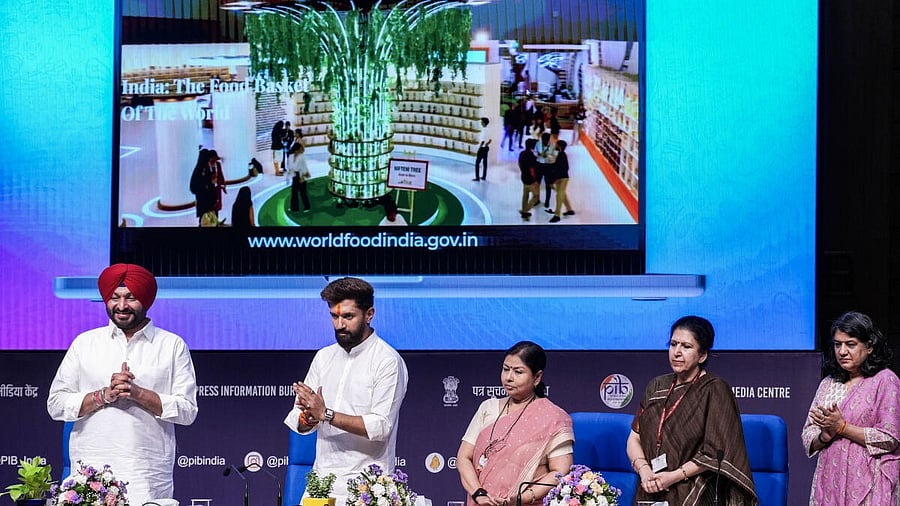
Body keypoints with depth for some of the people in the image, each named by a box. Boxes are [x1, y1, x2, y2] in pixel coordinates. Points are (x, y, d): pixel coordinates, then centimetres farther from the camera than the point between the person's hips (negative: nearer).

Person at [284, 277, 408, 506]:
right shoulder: (324, 357, 13)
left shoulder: (387, 361, -6)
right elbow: (298, 423, 11)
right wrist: (308, 418, -12)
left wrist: (326, 414, -18)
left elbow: (381, 426, -16)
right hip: (322, 479, 6)